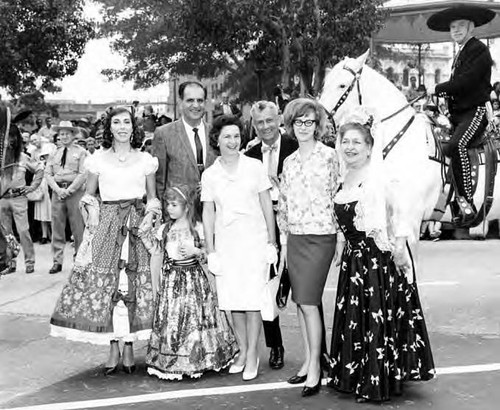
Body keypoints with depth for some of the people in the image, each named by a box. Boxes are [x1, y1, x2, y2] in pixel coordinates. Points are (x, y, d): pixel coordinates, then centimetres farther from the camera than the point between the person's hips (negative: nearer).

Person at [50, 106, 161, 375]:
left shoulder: (145, 160, 9)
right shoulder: (97, 160, 7)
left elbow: (153, 197, 13)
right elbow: (89, 196, 13)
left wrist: (150, 217, -5)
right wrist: (92, 214, -4)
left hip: (137, 224, 0)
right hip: (106, 225, 0)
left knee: (135, 285, -3)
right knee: (105, 283, -4)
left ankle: (129, 347, 7)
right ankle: (113, 349, 4)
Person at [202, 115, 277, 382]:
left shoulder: (254, 167, 1)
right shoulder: (209, 174, 5)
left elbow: (267, 206, 3)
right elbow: (208, 213, 7)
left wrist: (271, 242, 0)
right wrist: (210, 251, 4)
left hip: (254, 241, -2)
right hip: (225, 244, 2)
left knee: (252, 300, -4)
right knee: (233, 300, 5)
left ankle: (253, 355, 5)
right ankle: (242, 350, 19)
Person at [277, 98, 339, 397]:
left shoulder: (329, 156, -6)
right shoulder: (289, 162, 11)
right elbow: (283, 206, 14)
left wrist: (341, 236, -7)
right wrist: (283, 243, 12)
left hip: (320, 237, -6)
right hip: (295, 238, 6)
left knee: (308, 302, -8)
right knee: (301, 302, 10)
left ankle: (315, 367, 3)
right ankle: (308, 362, 21)